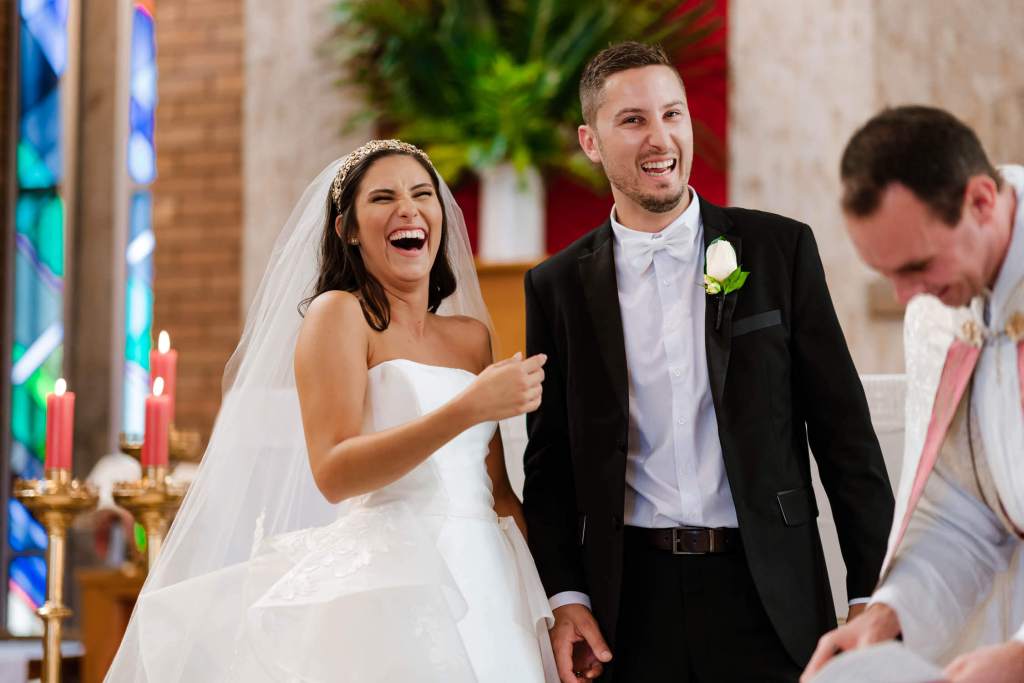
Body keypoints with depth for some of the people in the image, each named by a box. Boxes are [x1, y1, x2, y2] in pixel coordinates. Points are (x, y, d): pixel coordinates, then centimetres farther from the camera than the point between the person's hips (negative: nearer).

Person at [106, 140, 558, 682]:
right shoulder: (339, 314, -2)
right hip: (393, 589, -6)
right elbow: (334, 474, -15)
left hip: (488, 586, 6)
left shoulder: (472, 335, 15)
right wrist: (469, 409, -22)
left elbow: (496, 488, 15)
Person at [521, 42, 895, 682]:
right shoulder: (559, 286, 5)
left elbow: (844, 430, 1)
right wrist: (565, 596, -2)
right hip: (634, 600, 1)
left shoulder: (781, 249, 2)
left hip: (769, 594, -1)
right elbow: (549, 459, 9)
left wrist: (873, 595, -2)